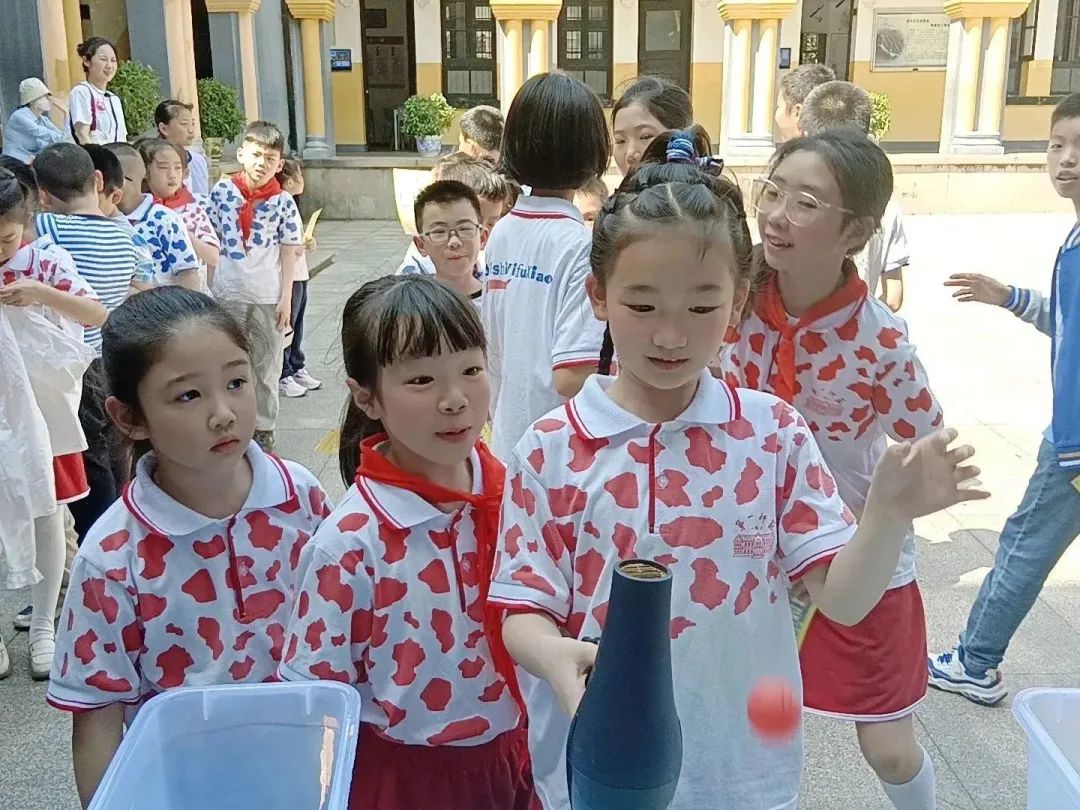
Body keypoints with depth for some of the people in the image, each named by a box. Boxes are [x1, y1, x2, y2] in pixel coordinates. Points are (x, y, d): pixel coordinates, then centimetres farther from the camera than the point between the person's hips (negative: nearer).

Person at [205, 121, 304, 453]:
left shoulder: (283, 201, -4)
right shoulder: (223, 190, -2)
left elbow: (289, 252, -2)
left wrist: (286, 298, -4)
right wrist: (211, 287, 3)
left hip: (268, 296, -1)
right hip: (228, 293, 1)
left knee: (266, 366, 9)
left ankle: (263, 429, 21)